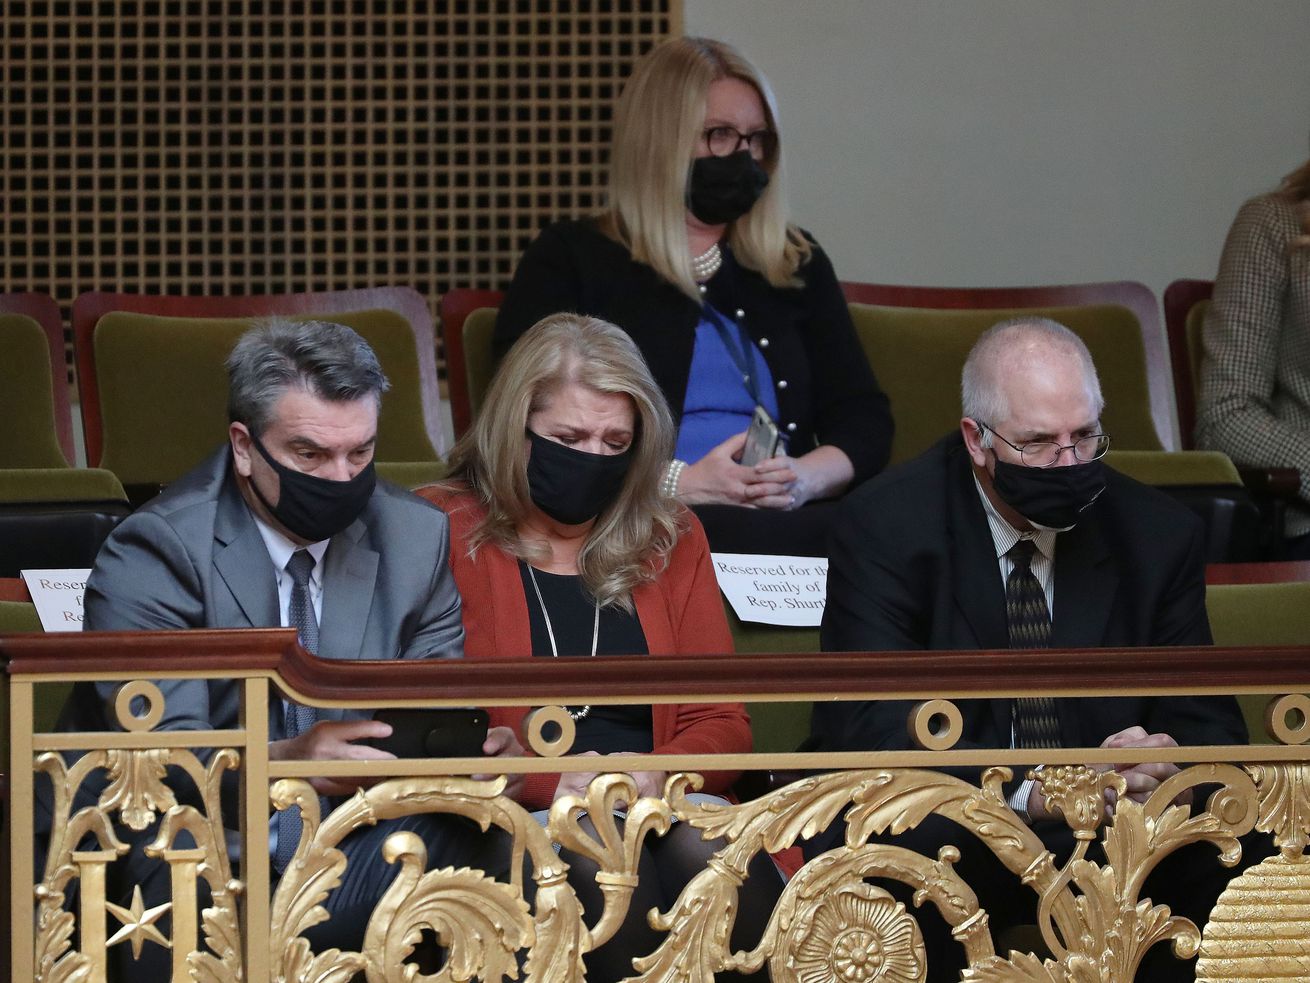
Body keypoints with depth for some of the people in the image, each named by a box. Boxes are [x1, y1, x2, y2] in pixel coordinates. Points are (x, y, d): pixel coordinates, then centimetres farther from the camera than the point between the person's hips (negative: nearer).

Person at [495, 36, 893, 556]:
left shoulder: (797, 264, 24)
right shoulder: (567, 263, 10)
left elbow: (864, 420, 18)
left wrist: (806, 477, -6)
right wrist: (678, 484, -15)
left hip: (787, 520, 4)